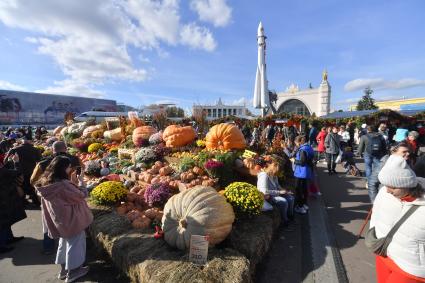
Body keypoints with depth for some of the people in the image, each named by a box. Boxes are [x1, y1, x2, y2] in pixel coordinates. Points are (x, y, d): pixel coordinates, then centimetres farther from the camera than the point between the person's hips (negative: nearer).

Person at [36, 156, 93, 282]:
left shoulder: (47, 183, -4)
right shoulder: (63, 184, -31)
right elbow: (81, 195, -20)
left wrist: (74, 181, -1)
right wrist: (81, 181, -9)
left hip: (60, 220, 9)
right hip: (71, 220, -8)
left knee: (64, 242, 26)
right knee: (74, 243, 11)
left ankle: (64, 269, 40)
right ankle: (72, 272, 26)